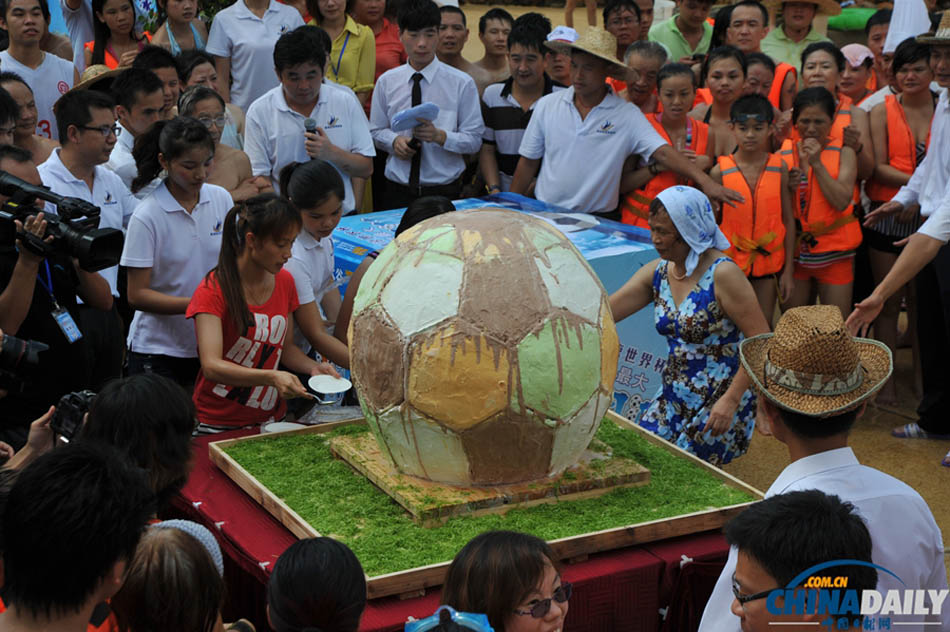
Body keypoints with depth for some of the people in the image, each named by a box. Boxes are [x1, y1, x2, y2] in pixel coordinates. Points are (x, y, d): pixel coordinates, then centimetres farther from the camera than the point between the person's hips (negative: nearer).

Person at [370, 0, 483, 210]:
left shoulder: (461, 83, -3)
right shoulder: (387, 82, 5)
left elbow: (475, 140, -5)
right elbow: (376, 131, 11)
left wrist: (440, 136, -22)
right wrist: (394, 140, -10)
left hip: (444, 192, -2)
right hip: (398, 191, 2)